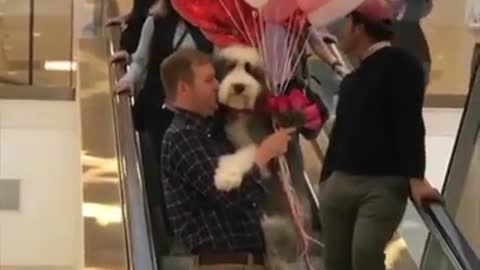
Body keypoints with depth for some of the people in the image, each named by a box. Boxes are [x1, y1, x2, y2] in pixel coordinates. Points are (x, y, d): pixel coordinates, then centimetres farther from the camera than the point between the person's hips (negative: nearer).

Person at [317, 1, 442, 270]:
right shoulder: (351, 79, 22)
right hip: (340, 182, 8)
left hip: (385, 184, -8)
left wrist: (415, 178, -23)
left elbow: (409, 123, -14)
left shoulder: (400, 64, -4)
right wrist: (326, 179, 24)